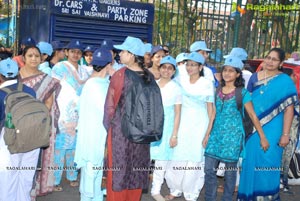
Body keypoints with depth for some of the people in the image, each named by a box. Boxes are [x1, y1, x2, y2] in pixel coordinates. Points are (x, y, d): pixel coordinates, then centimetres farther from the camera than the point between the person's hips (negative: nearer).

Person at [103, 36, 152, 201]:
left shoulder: (120, 74, -14)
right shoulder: (149, 76, -2)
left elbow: (110, 104, -8)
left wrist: (108, 125, 4)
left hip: (121, 127, -4)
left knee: (119, 167, 9)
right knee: (137, 167, 15)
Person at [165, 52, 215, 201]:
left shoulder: (207, 84, -4)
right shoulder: (182, 83, 6)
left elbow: (210, 108, -2)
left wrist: (209, 131, -6)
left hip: (199, 126, -3)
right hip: (183, 125, 3)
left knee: (194, 159, 4)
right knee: (177, 158, 6)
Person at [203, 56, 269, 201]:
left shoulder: (243, 93, -6)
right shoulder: (218, 91, 8)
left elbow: (253, 116, -4)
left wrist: (263, 138, -5)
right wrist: (208, 134, 13)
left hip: (233, 135, -4)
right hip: (216, 134, 4)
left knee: (230, 171, 5)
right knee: (209, 169, 1)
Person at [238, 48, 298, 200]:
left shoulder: (285, 81, -5)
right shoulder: (254, 77, 6)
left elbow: (289, 109, -8)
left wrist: (285, 134, -13)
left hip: (272, 130, -4)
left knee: (268, 164, 0)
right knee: (250, 162, 10)